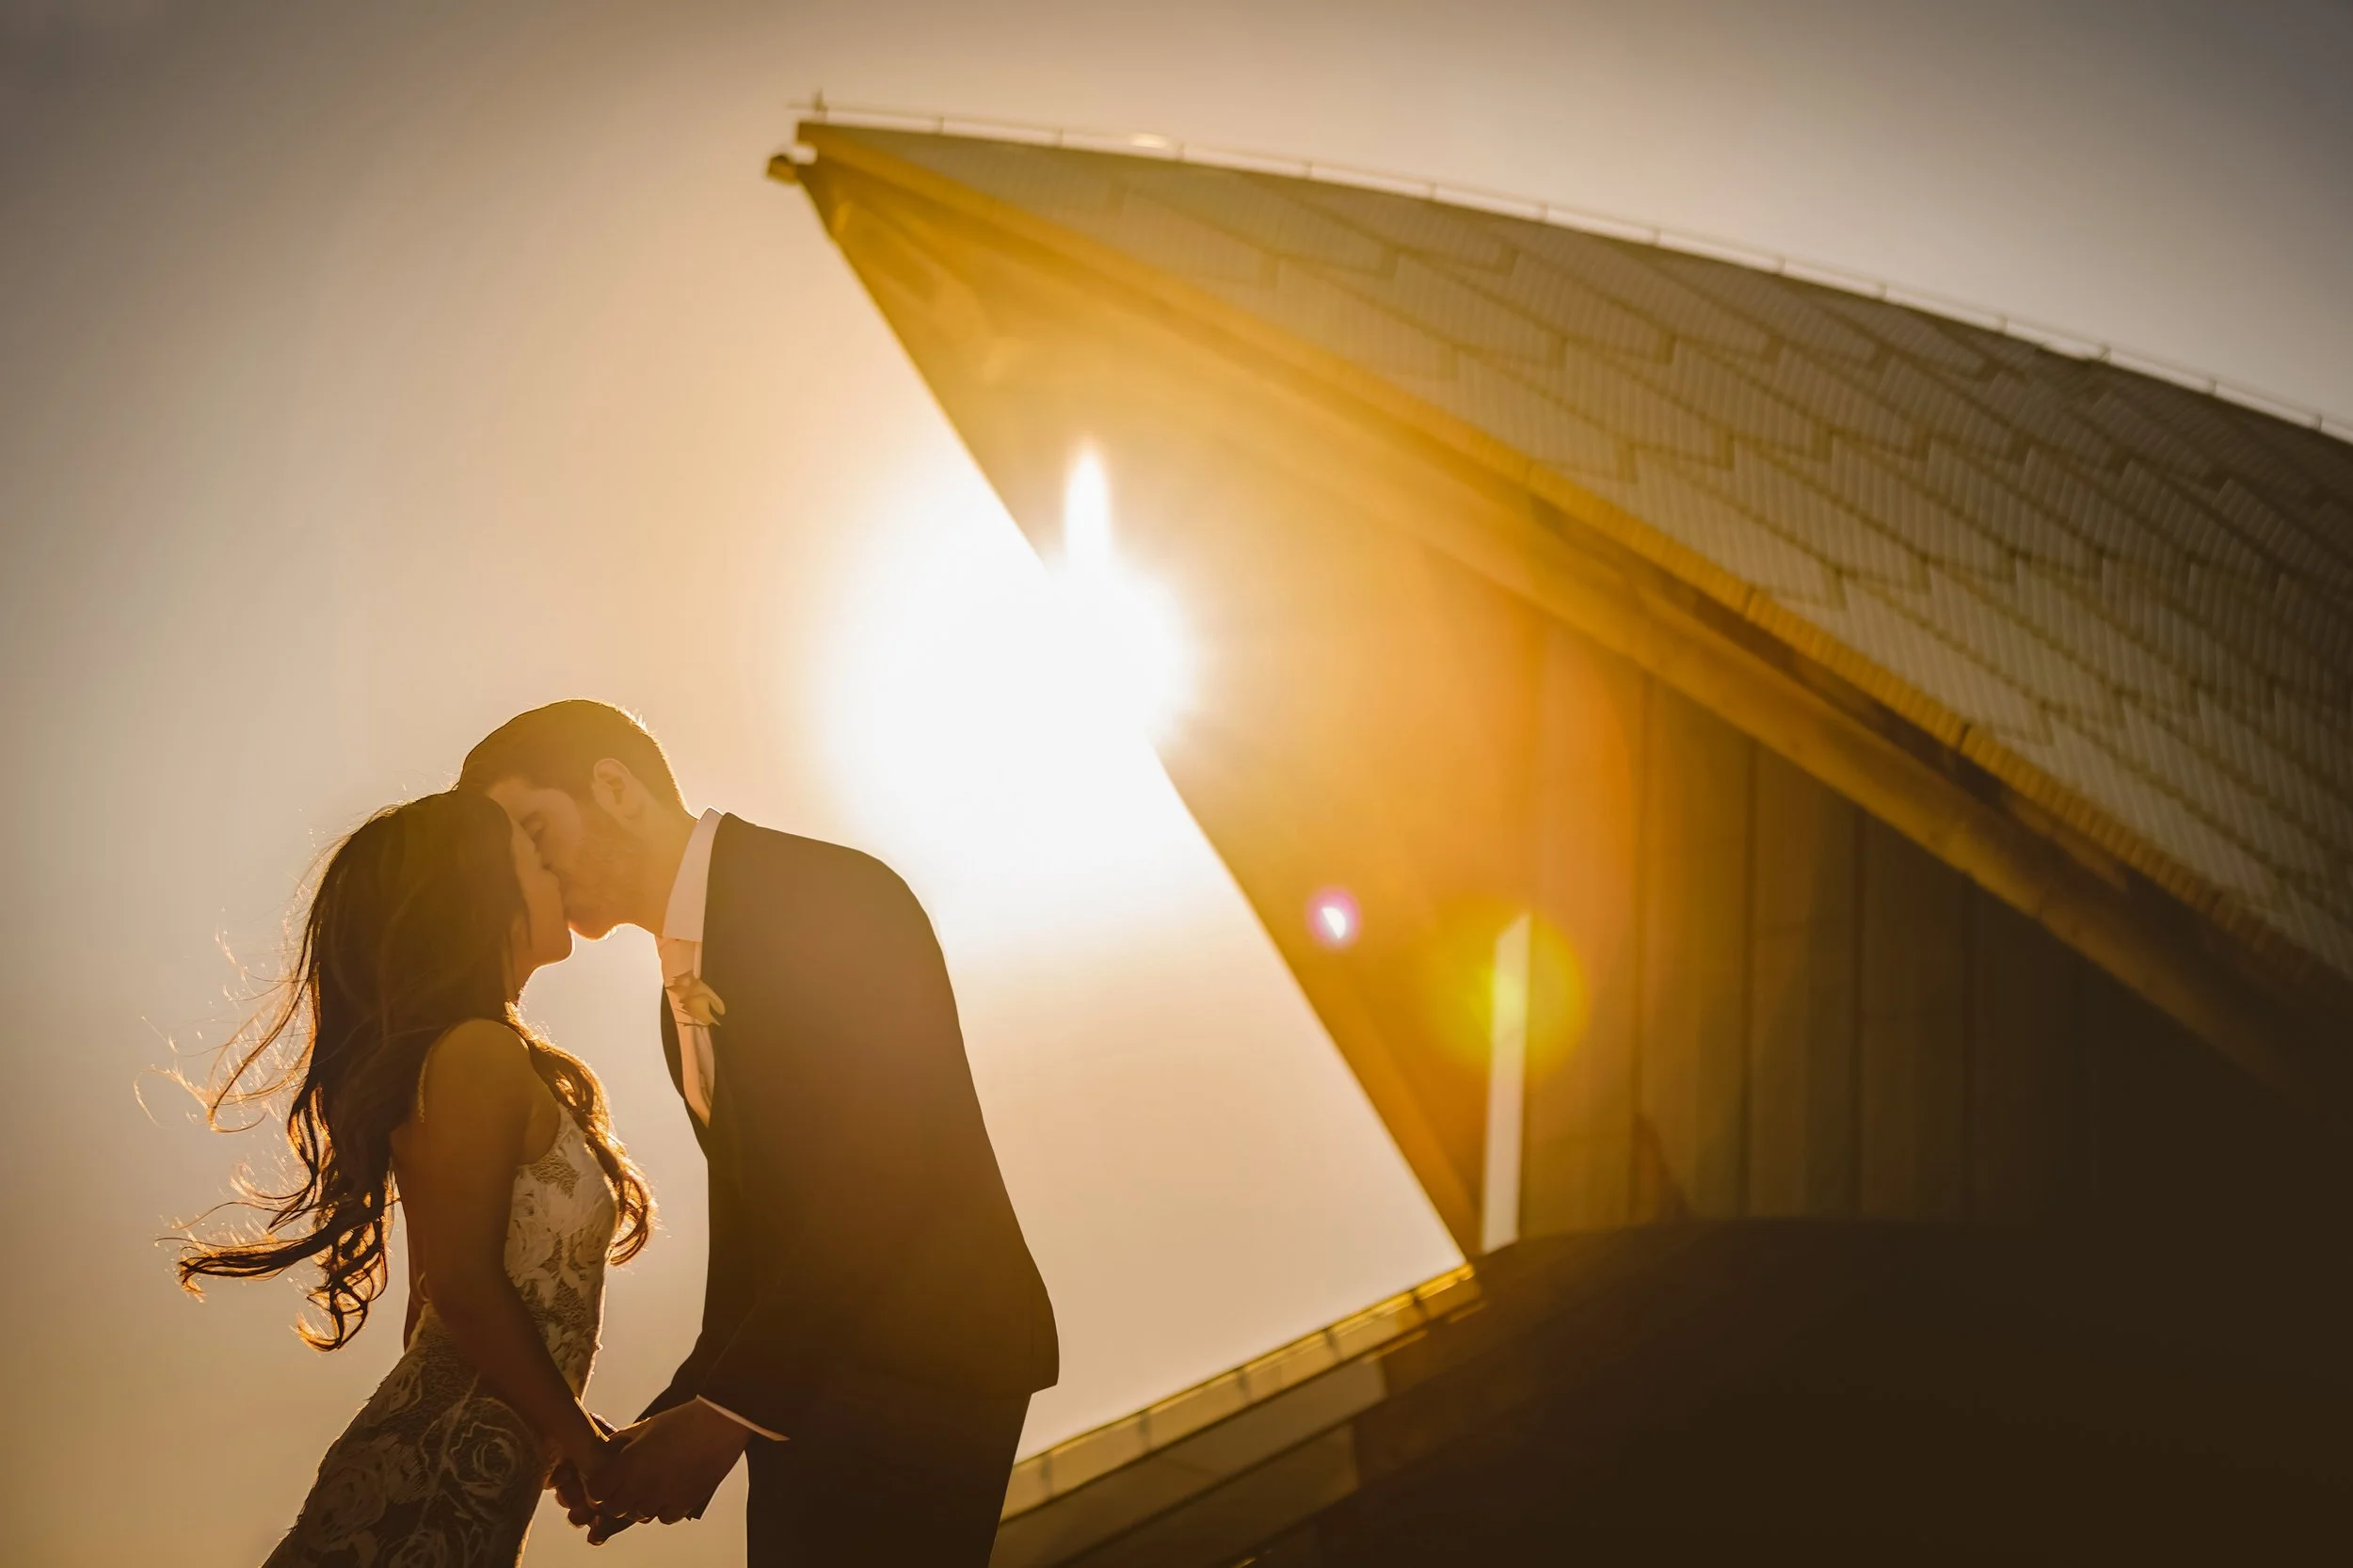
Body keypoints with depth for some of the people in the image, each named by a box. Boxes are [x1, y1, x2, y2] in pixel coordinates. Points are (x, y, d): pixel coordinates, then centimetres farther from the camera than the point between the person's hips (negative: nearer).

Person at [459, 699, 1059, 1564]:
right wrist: (678, 1417, 6)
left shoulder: (833, 894, -10)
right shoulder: (683, 996, 18)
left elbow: (890, 1170, -19)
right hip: (804, 1379, 8)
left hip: (920, 1358, -8)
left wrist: (730, 1412, -21)